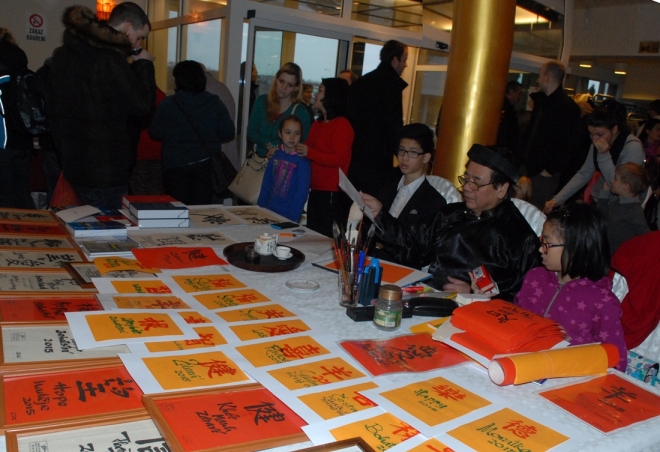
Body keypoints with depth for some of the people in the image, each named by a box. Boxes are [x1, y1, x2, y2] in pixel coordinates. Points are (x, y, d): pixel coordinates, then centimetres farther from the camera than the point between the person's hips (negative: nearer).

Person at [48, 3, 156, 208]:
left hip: (73, 160, 9)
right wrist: (144, 65, -3)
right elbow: (141, 105, -16)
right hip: (106, 168, -9)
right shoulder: (110, 59, -19)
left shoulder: (64, 54, 12)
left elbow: (53, 104, 19)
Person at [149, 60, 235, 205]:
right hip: (206, 165, 1)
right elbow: (228, 133, -1)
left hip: (175, 166, -1)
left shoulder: (167, 104, -6)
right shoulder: (215, 104, -2)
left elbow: (155, 133, 0)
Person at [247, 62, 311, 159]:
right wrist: (271, 145, -11)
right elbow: (251, 132, 5)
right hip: (258, 158, 2)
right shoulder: (261, 101, 6)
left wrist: (281, 148, -17)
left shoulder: (301, 112, -3)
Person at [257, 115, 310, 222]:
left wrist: (294, 216, -15)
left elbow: (302, 191, -12)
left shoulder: (302, 161, -11)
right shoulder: (275, 155, 4)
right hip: (269, 210, 5)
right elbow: (266, 183, 9)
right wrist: (260, 206, 7)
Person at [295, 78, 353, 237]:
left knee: (327, 237, -2)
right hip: (315, 190, 9)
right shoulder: (317, 123, 14)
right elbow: (308, 148, 26)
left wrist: (310, 153, -22)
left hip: (331, 193, -9)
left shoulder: (341, 125, -12)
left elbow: (340, 160, -20)